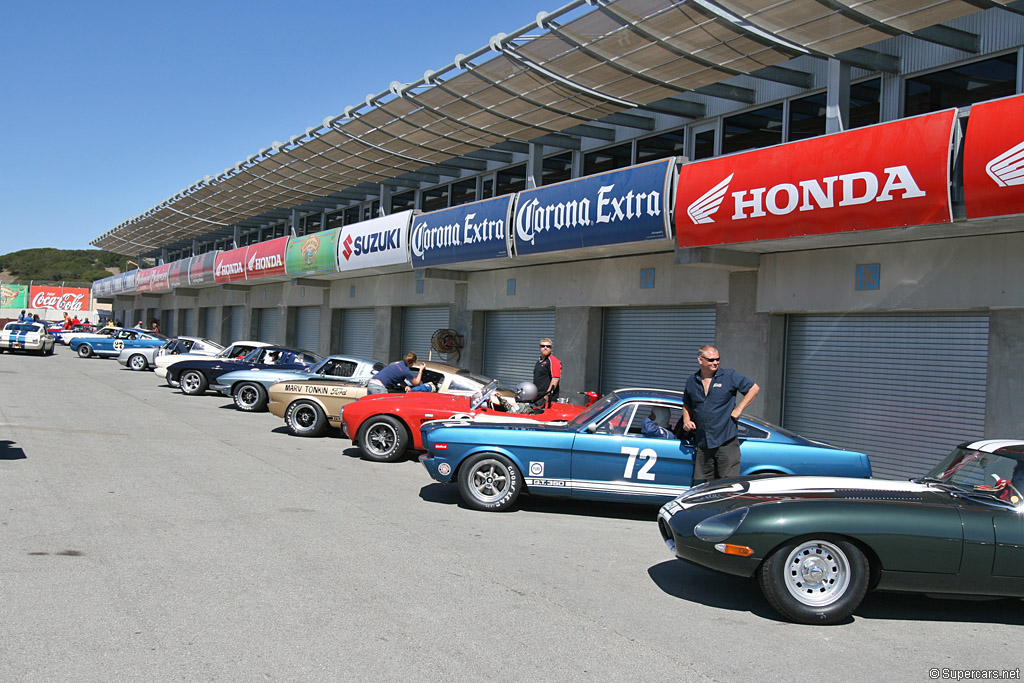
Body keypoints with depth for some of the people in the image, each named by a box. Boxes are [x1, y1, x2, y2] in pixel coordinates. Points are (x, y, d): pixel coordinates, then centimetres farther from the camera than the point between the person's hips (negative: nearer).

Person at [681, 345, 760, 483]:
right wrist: (686, 420, 6)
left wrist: (738, 409, -5)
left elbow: (754, 388, 2)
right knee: (705, 482, 9)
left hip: (726, 440, -4)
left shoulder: (729, 376, -2)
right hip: (703, 443, 4)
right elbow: (687, 405, 24)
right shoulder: (691, 381, 10)